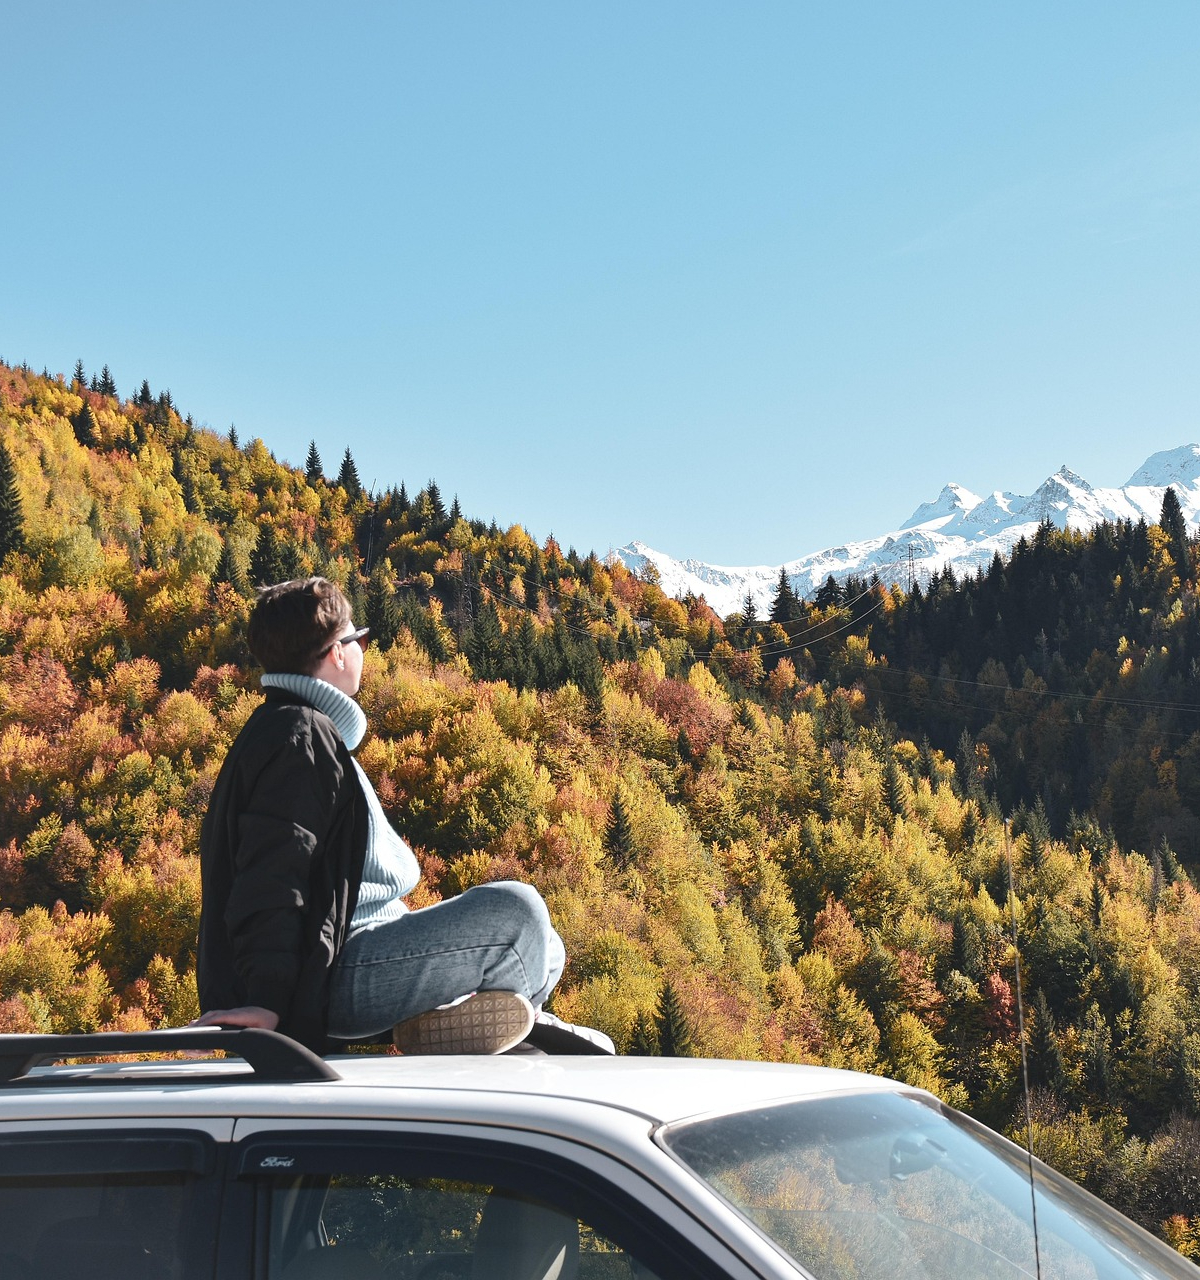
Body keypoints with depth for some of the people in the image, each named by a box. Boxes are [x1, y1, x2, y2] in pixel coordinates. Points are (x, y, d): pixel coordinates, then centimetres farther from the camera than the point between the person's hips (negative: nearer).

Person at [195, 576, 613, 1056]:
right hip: (333, 976, -11)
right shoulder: (301, 734, -11)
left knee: (542, 951, 13)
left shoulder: (288, 730, 23)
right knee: (515, 910, -20)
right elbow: (271, 881, -23)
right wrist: (268, 1003, -30)